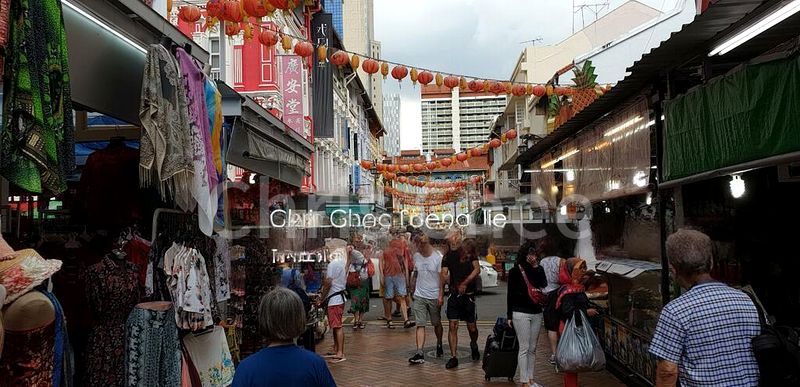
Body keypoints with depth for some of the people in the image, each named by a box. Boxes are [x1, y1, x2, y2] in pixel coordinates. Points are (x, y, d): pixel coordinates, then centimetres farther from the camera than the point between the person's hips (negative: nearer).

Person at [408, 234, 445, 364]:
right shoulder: (416, 256, 4)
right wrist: (412, 287, 19)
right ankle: (420, 354, -10)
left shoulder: (438, 257, -10)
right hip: (419, 296, 3)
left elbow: (441, 277, -9)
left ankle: (439, 345, 37)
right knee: (420, 325, -6)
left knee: (437, 323, 14)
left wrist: (441, 295, -13)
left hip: (434, 296, -2)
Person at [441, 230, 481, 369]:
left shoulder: (469, 250, 0)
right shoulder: (448, 256, 5)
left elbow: (477, 269, -6)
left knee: (472, 327, 9)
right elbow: (444, 274, -4)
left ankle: (474, 345, 39)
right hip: (454, 295, 1)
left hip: (469, 295, -1)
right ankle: (453, 357, 4)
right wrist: (441, 293, -17)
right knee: (453, 326, -4)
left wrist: (465, 283, -15)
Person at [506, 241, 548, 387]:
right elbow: (510, 294, -2)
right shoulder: (515, 271, -3)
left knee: (532, 349, 10)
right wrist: (509, 315, -3)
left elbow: (544, 286, -9)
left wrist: (536, 268, -12)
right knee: (524, 348, -4)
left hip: (536, 313, 4)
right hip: (521, 313, -4)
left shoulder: (539, 270, 7)